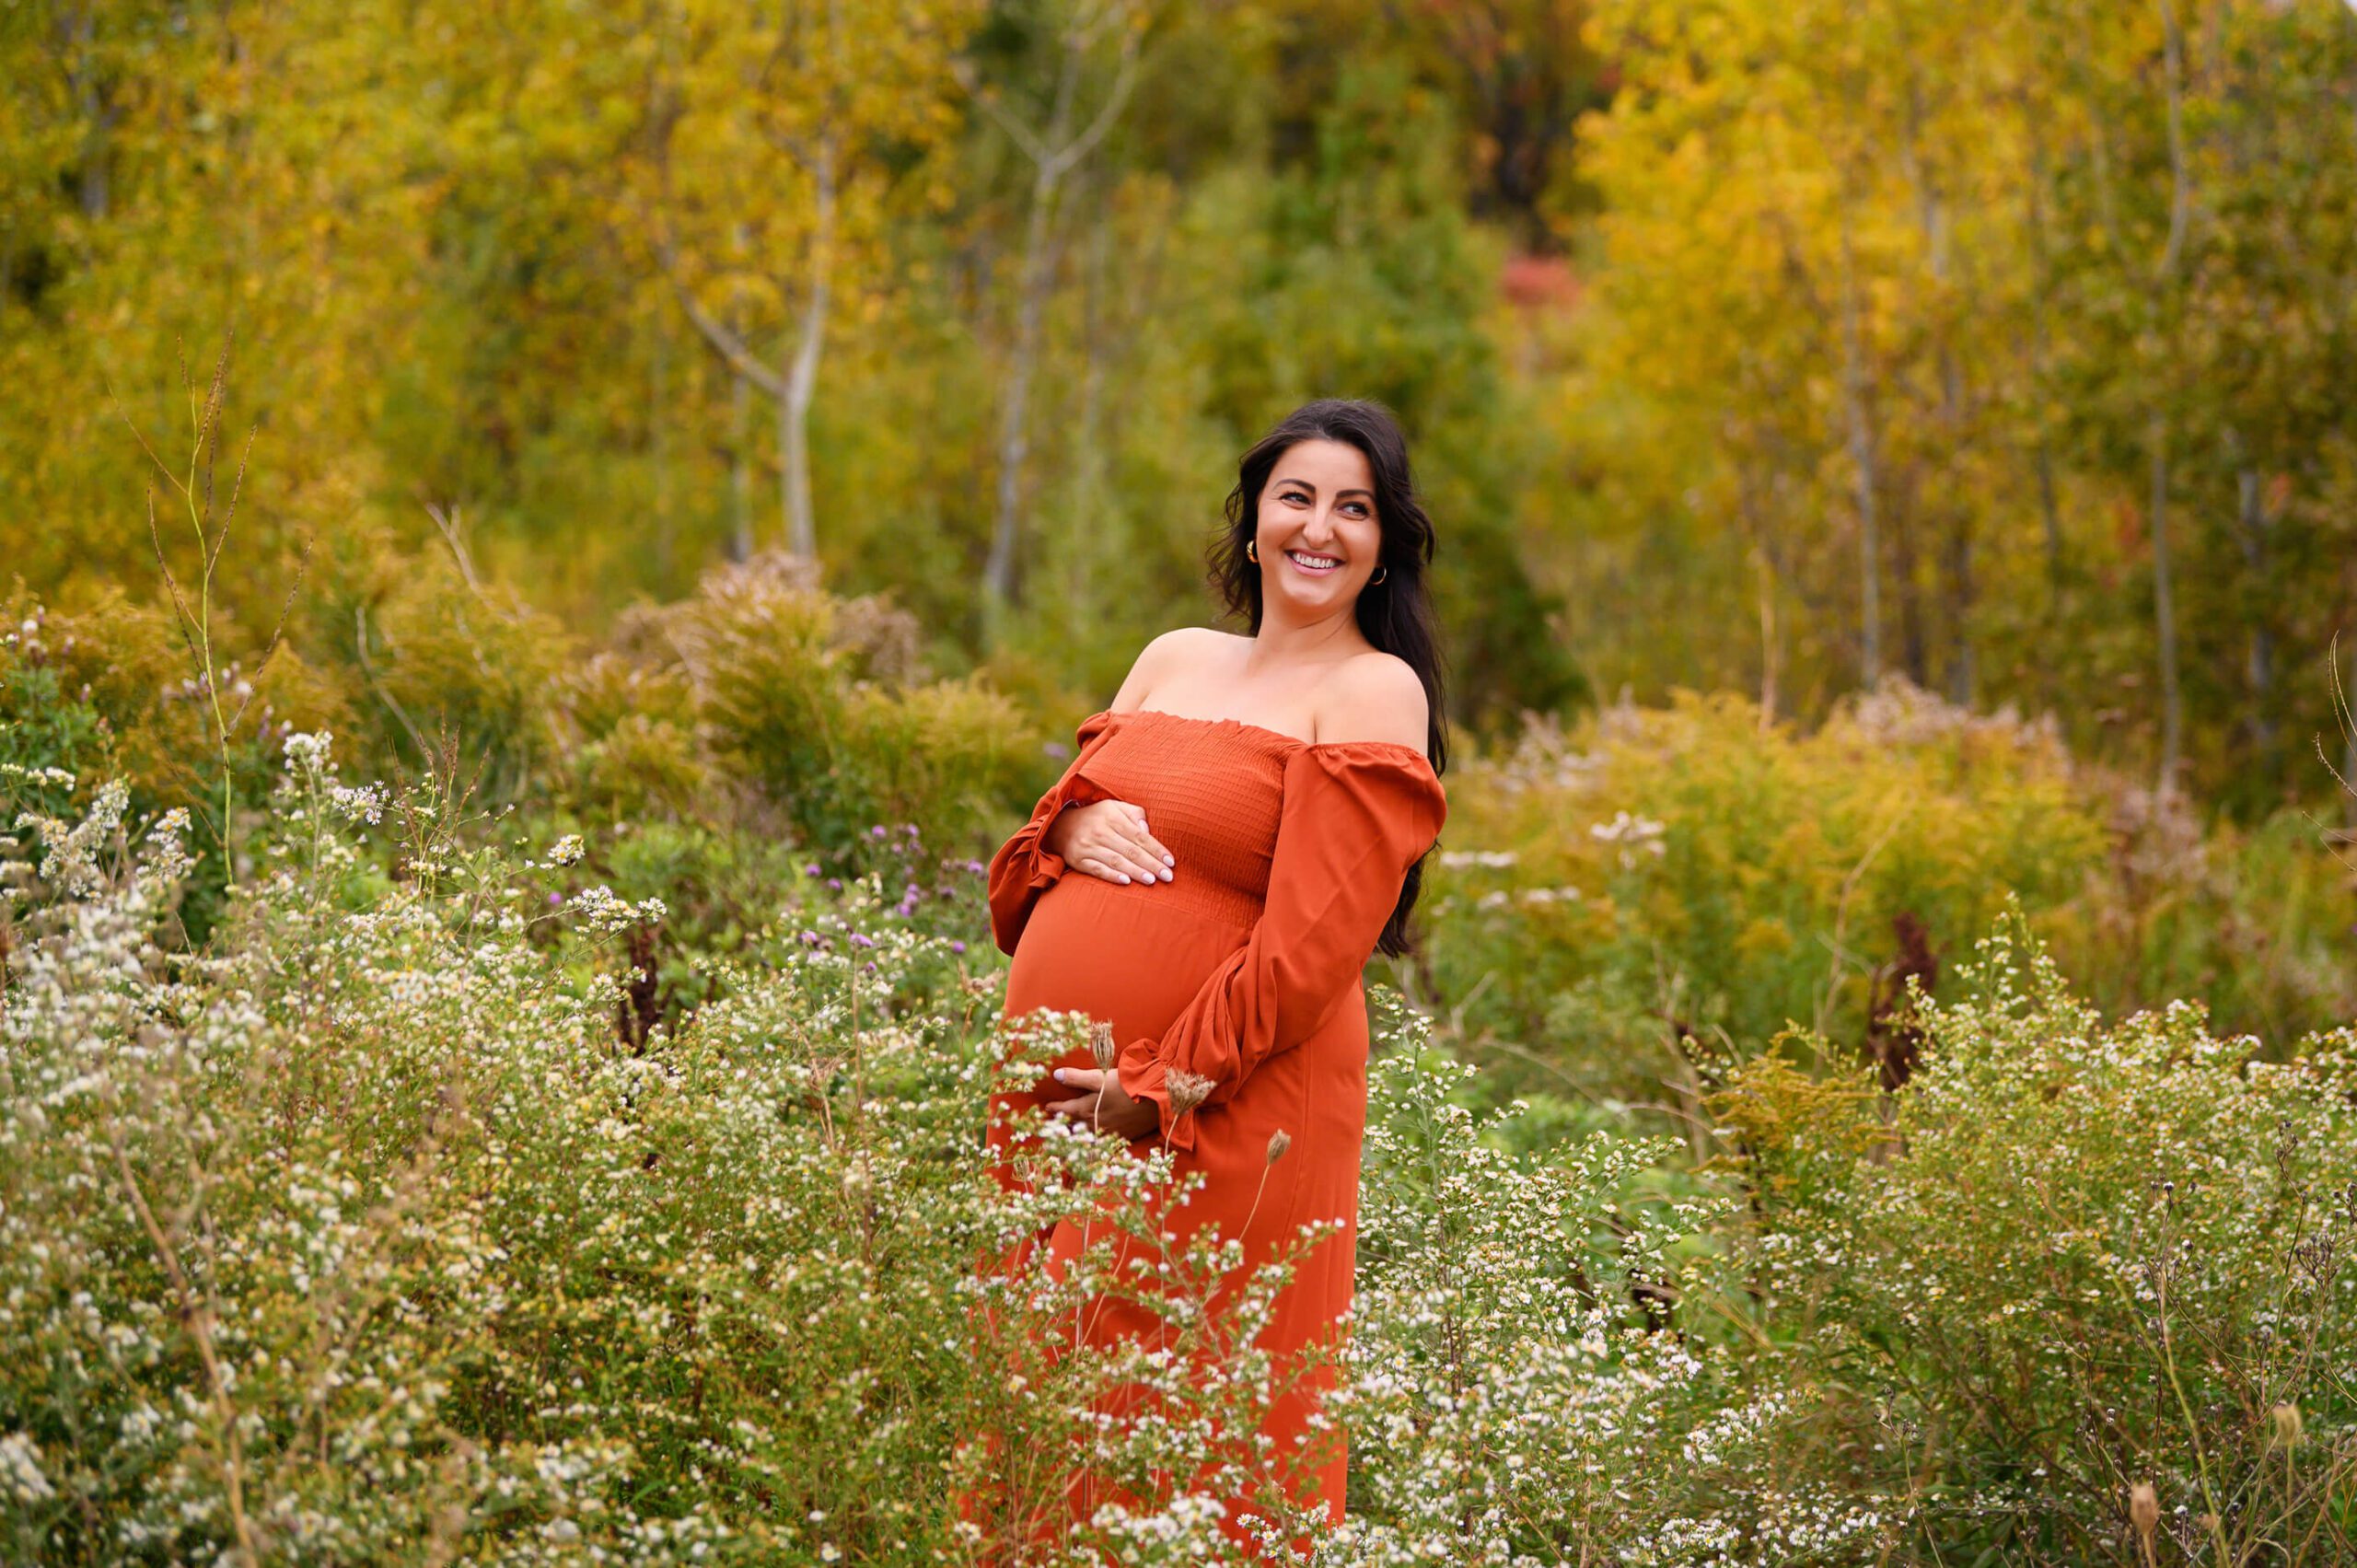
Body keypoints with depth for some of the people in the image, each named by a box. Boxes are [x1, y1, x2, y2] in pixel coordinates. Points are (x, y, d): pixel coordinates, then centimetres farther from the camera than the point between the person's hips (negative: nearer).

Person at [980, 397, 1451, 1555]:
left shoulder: (1373, 693, -4)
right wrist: (1078, 823, -5)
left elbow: (1315, 940, -12)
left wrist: (1163, 1092, -15)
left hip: (1217, 1115, -6)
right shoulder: (1177, 658, 15)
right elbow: (1050, 824, 19)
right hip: (1055, 1089, 6)